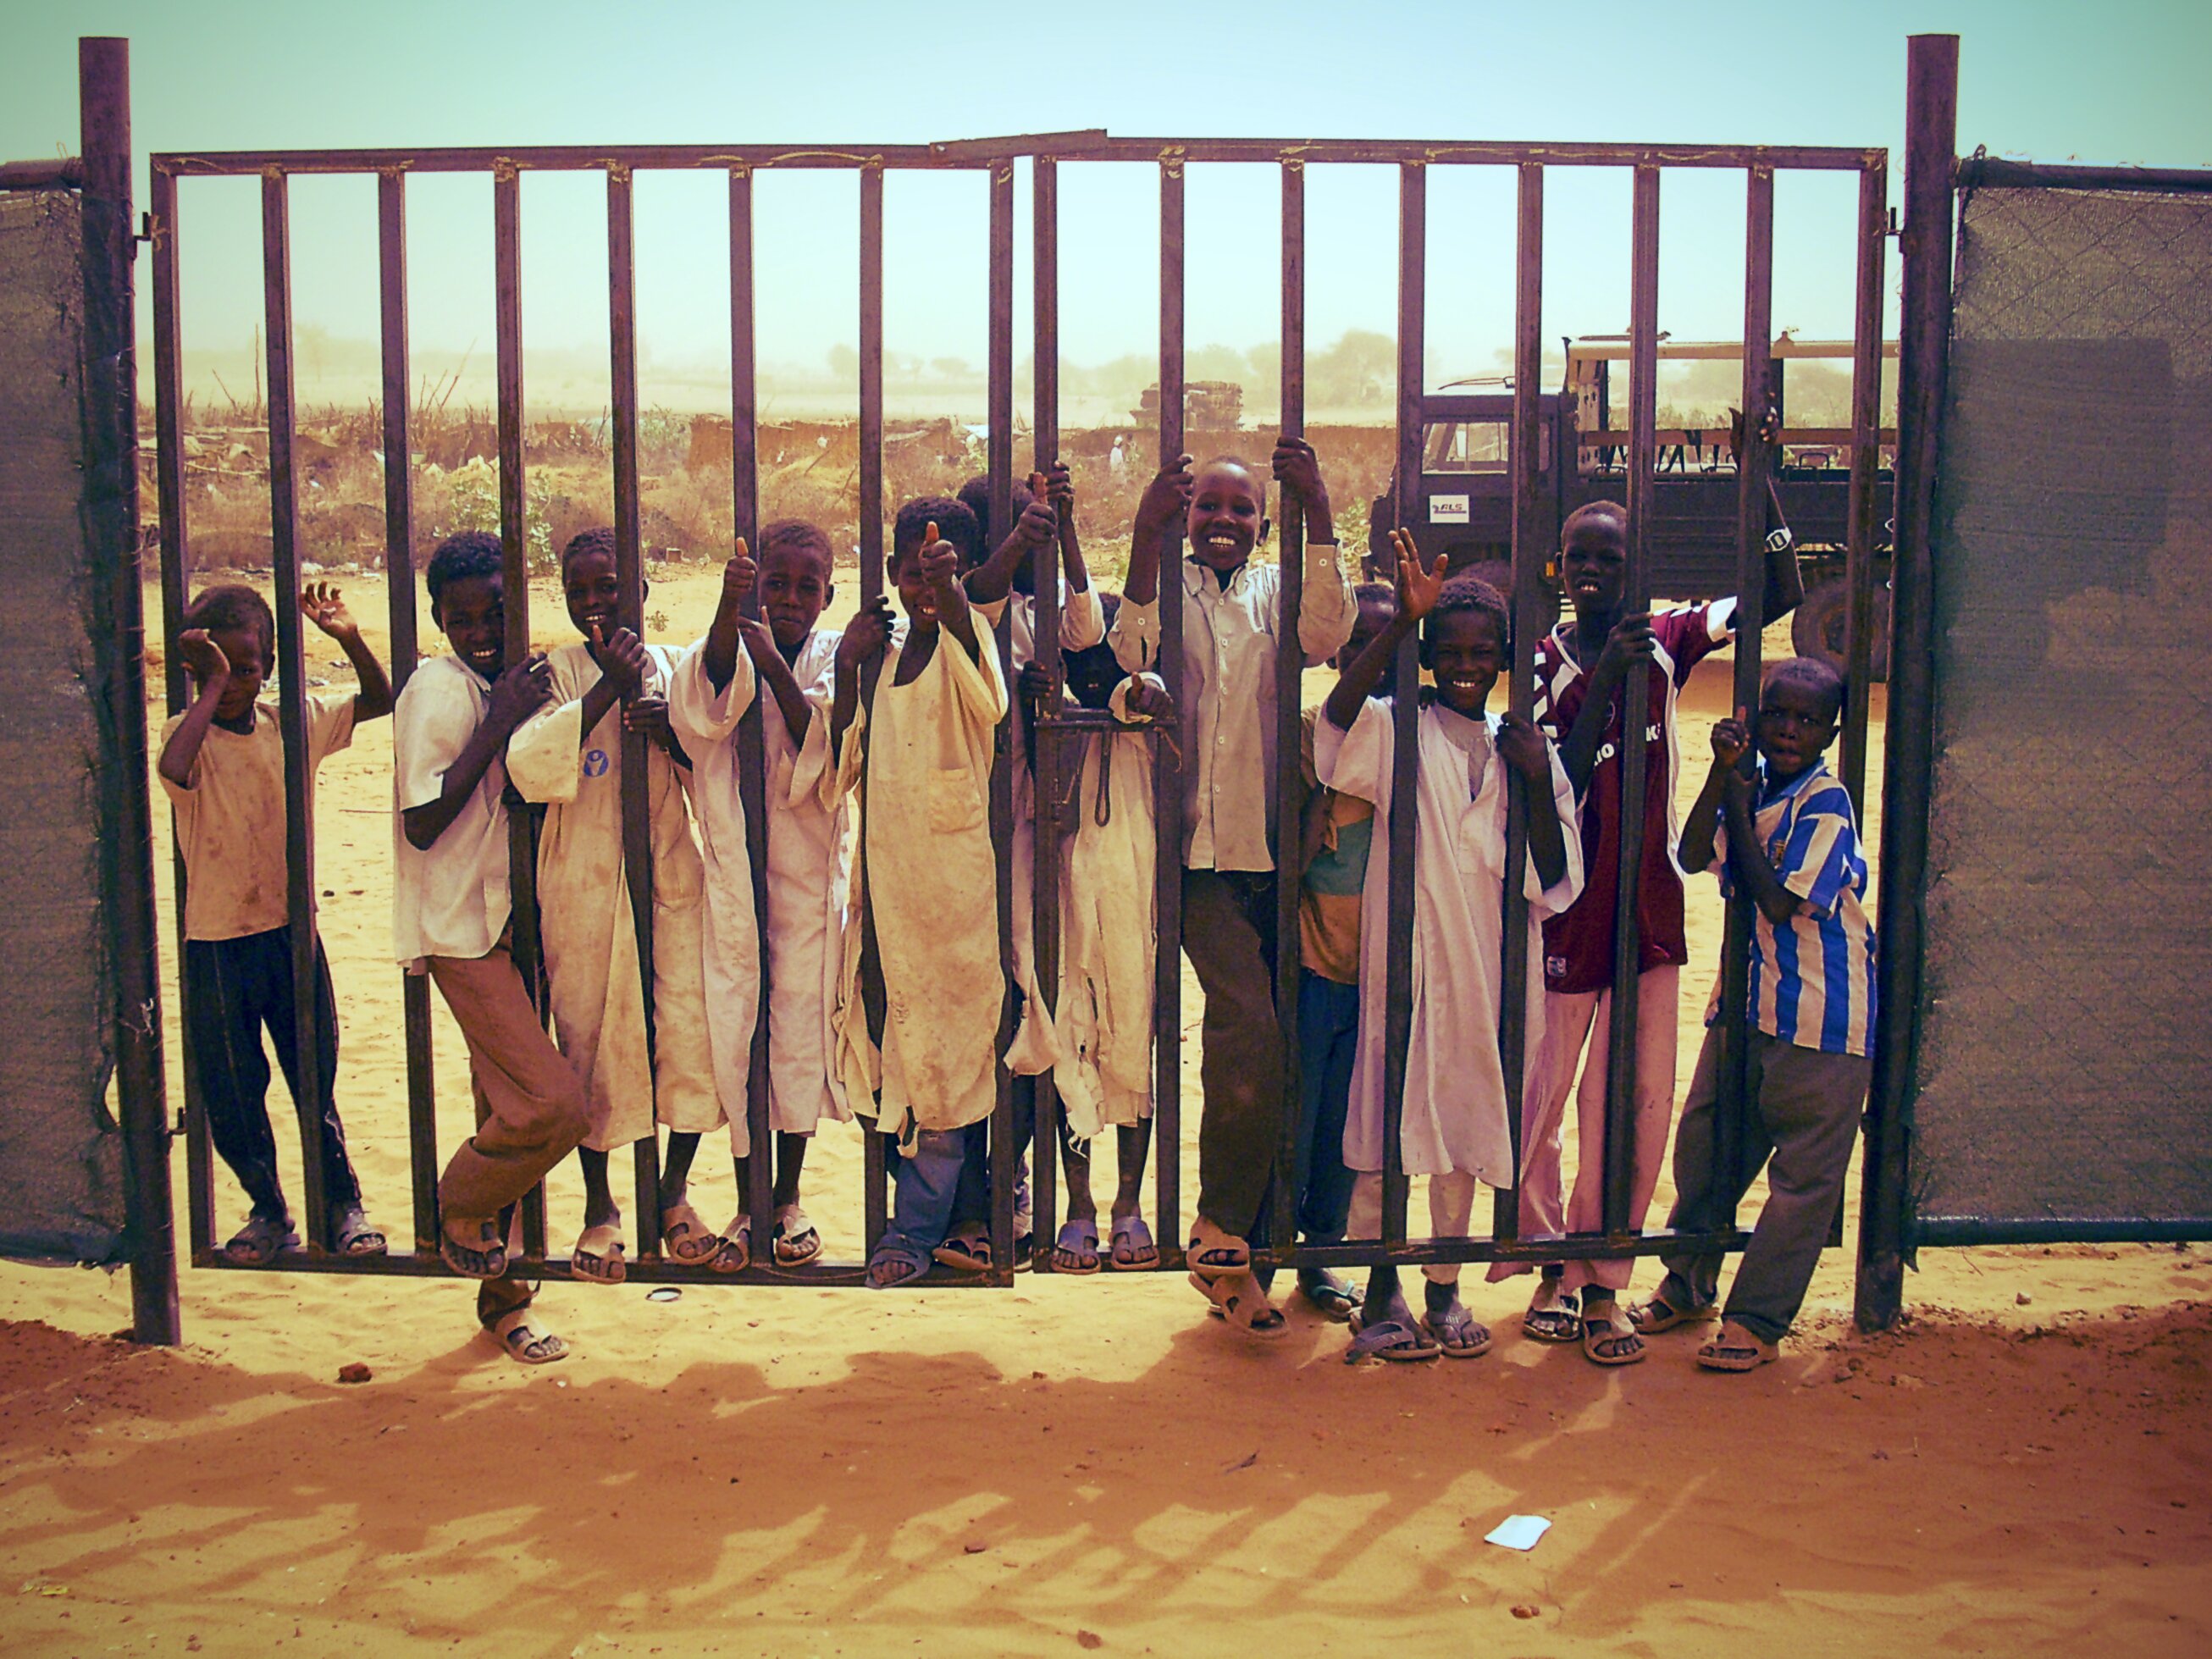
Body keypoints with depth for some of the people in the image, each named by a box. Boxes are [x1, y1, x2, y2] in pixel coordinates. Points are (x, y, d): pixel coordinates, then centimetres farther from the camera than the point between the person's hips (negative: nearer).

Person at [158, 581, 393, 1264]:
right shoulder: (190, 732, -10)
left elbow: (379, 701, 11)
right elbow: (174, 770, -34)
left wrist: (349, 638, -5)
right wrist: (211, 687, -27)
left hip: (291, 931, 2)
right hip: (216, 943, -2)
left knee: (316, 1081, 9)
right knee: (230, 1093, 7)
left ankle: (342, 1206, 24)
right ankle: (268, 1211, 25)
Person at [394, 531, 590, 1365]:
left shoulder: (511, 685, 11)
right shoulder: (438, 689, -13)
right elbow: (424, 822, -20)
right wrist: (502, 722, -20)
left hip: (509, 919, 8)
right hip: (460, 928, -8)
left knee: (509, 1111, 12)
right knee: (554, 1101, -17)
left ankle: (500, 1300, 23)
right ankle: (462, 1210, 11)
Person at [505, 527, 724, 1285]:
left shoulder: (668, 666, 8)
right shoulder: (556, 674, -1)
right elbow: (527, 766, -18)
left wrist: (670, 731, -13)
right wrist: (608, 689, -22)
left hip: (669, 877, 2)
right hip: (583, 886, -2)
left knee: (687, 1031, -1)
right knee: (591, 1040, 5)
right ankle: (599, 1208, 22)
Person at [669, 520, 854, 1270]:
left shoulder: (834, 656, 0)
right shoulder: (729, 645, -1)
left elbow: (827, 747, -15)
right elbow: (707, 696, -25)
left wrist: (777, 669, -28)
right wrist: (729, 606, -41)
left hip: (810, 870, 0)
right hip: (734, 865, 0)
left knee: (802, 1028, 6)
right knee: (736, 1032, 1)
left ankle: (788, 1198, 22)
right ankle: (748, 1203, 16)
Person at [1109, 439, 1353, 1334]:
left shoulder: (1276, 591, 12)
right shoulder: (1168, 588, 6)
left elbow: (1326, 633, -10)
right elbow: (1134, 653, -15)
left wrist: (1319, 514, -21)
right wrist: (1145, 538, -27)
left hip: (1277, 848, 4)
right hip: (1205, 849, -3)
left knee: (1263, 1042, 7)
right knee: (1250, 1033, -18)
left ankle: (1235, 1230, 22)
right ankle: (1221, 1236, -5)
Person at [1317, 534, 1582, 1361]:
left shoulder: (1527, 748, 9)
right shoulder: (1397, 731, -1)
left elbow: (1554, 881, 4)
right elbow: (1338, 715, -25)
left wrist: (1539, 782, -9)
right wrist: (1402, 619, -32)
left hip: (1487, 960, 4)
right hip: (1406, 952, -3)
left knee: (1466, 1115, 10)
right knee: (1391, 1114, -1)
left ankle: (1445, 1290, 22)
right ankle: (1382, 1291, 11)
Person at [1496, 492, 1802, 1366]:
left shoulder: (1666, 638, 4)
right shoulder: (1543, 661, -4)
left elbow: (1782, 594, 0)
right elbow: (1558, 786, -15)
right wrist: (1607, 677, -23)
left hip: (1649, 902, 3)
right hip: (1568, 906, -2)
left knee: (1641, 1099, 2)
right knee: (1543, 1095, 5)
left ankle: (1604, 1284, 13)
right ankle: (1553, 1265, 24)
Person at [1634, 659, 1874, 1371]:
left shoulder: (1825, 804, -14)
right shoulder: (1751, 783, 4)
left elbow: (1780, 903, -20)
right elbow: (1693, 856, -8)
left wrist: (1739, 807, -15)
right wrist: (1723, 773, -16)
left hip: (1819, 1018, -7)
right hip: (1746, 1003, 7)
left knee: (1803, 1176, 2)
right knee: (1703, 1148, 15)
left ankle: (1756, 1322, 11)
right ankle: (1686, 1287, 33)